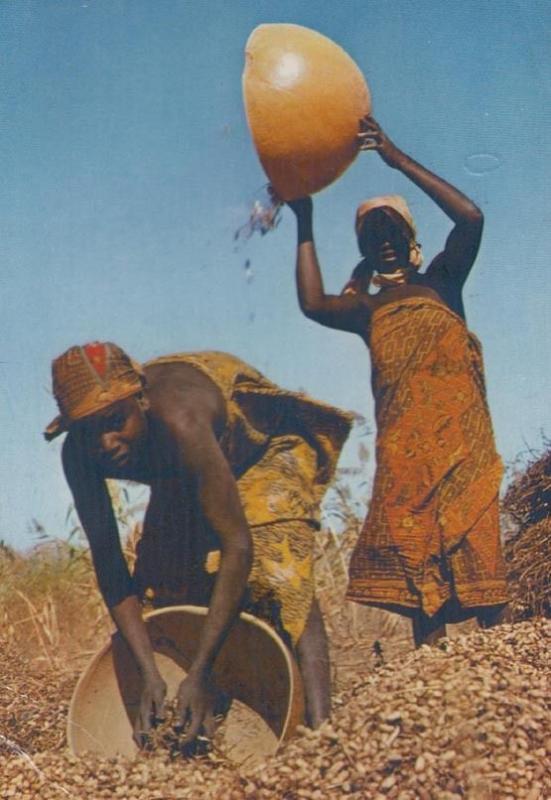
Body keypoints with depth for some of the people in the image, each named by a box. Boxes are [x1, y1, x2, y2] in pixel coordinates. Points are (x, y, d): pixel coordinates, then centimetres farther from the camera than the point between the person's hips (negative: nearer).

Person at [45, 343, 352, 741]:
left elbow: (238, 545, -43)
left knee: (281, 578, -25)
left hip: (265, 448, -5)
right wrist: (150, 674, -32)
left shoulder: (177, 419, -44)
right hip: (182, 480, 6)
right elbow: (108, 563, -23)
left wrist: (200, 673, -44)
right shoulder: (79, 454, -26)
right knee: (160, 586, -2)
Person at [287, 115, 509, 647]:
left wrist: (399, 160, -1)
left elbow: (471, 218, -1)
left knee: (472, 533, -8)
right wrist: (304, 223, 5)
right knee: (414, 544, -2)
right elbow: (313, 303, 0)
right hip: (401, 439, 2)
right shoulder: (366, 309, 19)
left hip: (460, 429, -2)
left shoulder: (441, 283, 15)